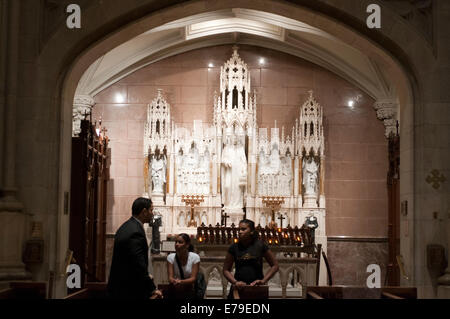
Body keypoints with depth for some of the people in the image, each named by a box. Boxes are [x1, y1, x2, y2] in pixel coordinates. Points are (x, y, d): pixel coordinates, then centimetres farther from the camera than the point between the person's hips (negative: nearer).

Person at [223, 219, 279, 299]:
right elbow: (226, 270, 10)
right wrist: (235, 282, -8)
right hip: (238, 288, 1)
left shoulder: (260, 246, 1)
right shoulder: (234, 248, 4)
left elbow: (275, 265, 7)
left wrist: (263, 280, -4)